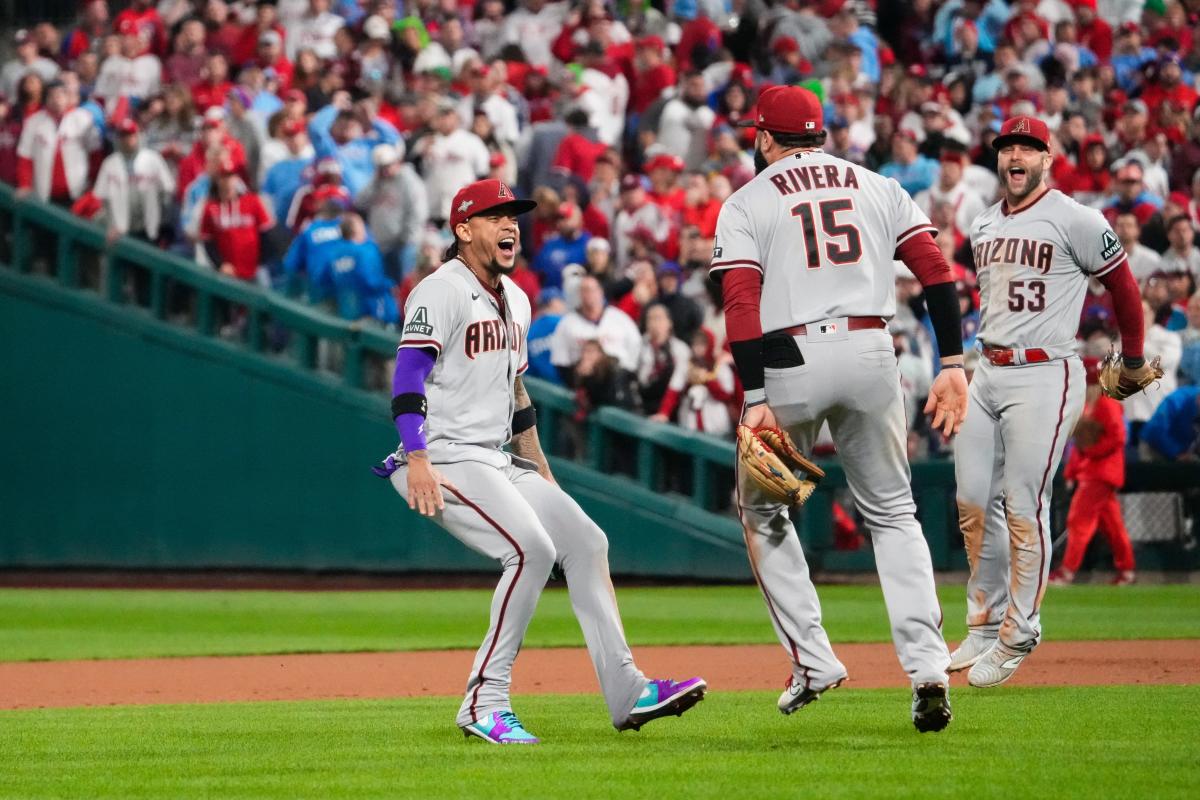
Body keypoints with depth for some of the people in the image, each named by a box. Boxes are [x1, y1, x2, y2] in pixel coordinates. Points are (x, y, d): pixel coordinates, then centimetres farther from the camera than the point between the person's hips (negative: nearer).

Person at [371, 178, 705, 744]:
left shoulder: (514, 301, 19)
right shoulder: (442, 291, -10)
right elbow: (409, 373, -20)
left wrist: (544, 479, 25)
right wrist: (416, 459, -32)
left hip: (497, 463, 9)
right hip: (445, 459, -9)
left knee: (585, 542, 3)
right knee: (531, 548, -24)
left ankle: (624, 692, 5)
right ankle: (485, 706, -20)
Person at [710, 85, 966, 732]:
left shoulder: (748, 203, 5)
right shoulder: (877, 187, 15)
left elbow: (741, 302, -8)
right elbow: (935, 270, 4)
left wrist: (755, 400, -13)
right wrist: (951, 364, 2)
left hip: (790, 362, -3)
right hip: (871, 355, 3)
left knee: (762, 512, 18)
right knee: (891, 513, 14)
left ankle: (812, 659, 9)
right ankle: (927, 668, -3)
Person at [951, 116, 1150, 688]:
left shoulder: (1074, 221, -8)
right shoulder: (982, 227, 13)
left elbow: (1122, 285, 0)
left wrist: (1134, 361, 10)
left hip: (1044, 377, -7)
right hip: (986, 373, 7)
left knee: (1024, 508, -7)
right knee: (973, 503, 6)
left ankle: (1017, 637, 0)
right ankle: (985, 624, 18)